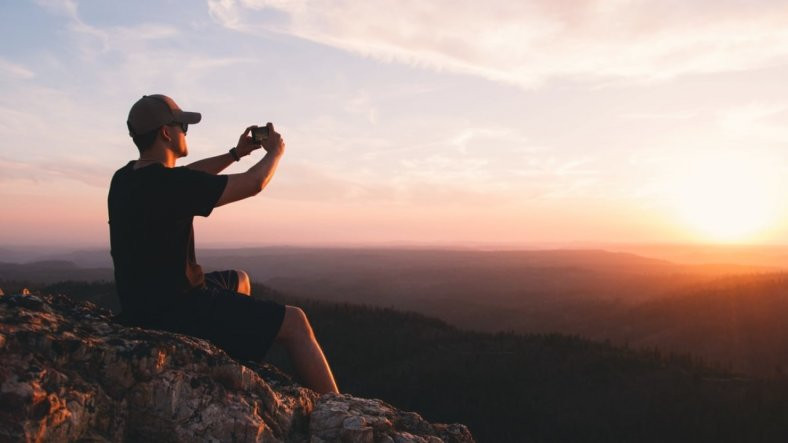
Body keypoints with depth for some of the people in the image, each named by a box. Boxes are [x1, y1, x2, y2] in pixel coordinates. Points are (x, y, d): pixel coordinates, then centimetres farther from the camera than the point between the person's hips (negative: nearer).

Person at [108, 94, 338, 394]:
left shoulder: (126, 178, 3)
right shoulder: (168, 184, -23)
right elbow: (253, 183, -13)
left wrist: (236, 153, 22)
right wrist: (275, 151, 6)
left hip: (146, 302, 10)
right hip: (175, 310, -10)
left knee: (239, 279, 32)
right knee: (294, 322, -6)